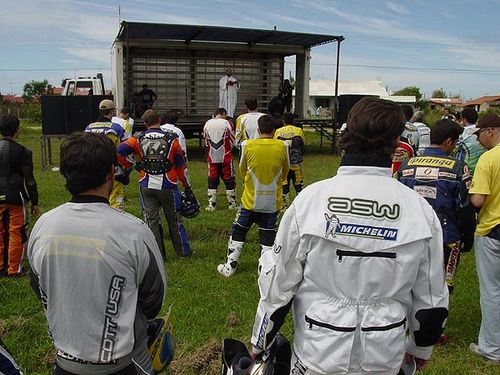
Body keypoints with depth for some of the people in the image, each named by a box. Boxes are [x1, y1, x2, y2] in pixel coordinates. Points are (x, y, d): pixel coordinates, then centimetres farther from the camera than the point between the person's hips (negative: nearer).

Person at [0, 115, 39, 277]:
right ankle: (14, 270, 11)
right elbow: (29, 179, -9)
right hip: (16, 197, -5)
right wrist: (34, 202, -2)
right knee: (16, 234, 4)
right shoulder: (22, 152, -11)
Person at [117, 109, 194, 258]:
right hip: (167, 186, -1)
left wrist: (130, 166, 4)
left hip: (147, 186, 1)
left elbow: (118, 152, -11)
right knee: (174, 220, 13)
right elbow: (181, 165, -1)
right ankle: (183, 252, 22)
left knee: (151, 221, 9)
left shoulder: (138, 139, -2)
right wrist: (187, 187, 8)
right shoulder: (171, 139, -5)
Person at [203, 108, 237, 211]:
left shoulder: (207, 124, 3)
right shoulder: (226, 123, -8)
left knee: (212, 181, 9)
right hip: (226, 158, -3)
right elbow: (233, 141, -1)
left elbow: (206, 142, 11)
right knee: (229, 180, 7)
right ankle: (232, 203, 14)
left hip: (212, 158, 3)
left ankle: (211, 204, 8)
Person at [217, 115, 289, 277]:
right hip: (273, 201, 1)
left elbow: (242, 170, 5)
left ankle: (229, 267, 20)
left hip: (251, 199, 0)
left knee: (238, 232, 14)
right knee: (268, 234, 11)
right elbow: (285, 171, 7)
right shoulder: (282, 146, -8)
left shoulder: (247, 145, -10)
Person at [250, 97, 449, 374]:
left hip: (319, 352, -1)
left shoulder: (310, 199, -16)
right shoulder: (420, 209, -10)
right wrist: (422, 347, 19)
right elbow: (431, 296, 0)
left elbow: (278, 282, -9)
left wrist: (260, 340, 7)